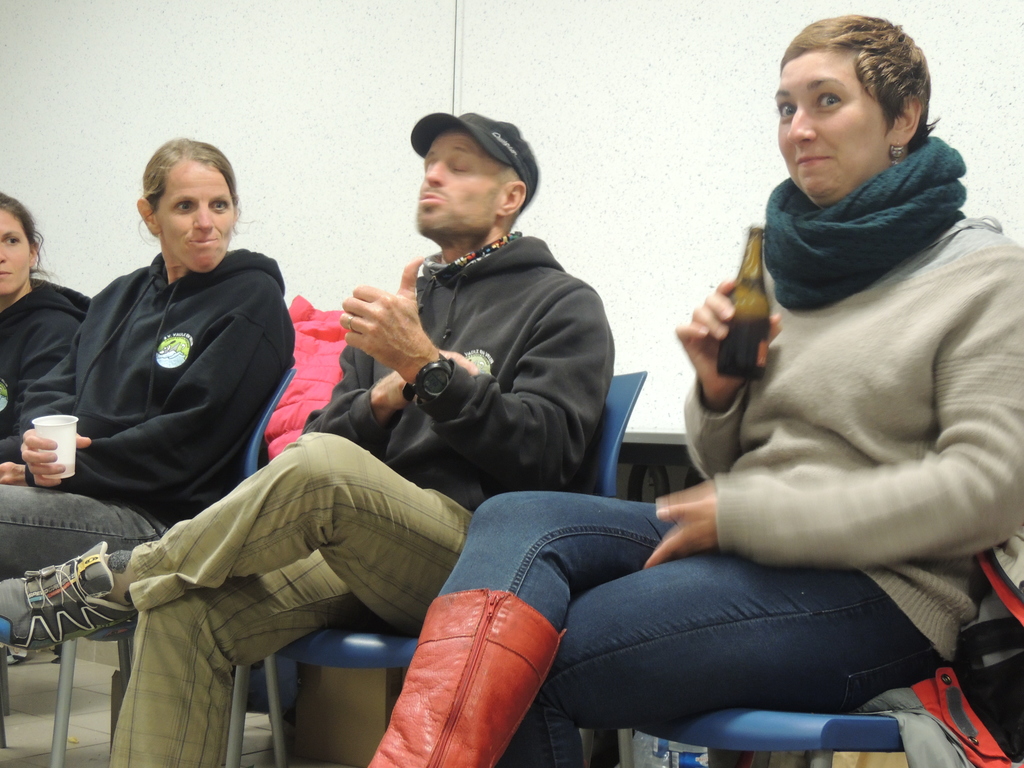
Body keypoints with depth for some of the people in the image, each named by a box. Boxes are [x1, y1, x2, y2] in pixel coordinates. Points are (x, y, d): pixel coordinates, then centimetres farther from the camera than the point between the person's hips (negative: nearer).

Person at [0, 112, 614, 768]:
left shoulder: (562, 305, 7)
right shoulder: (402, 301, 26)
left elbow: (545, 457, -9)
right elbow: (325, 434, 18)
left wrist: (429, 367, -17)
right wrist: (386, 399, -3)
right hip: (361, 559, 6)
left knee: (323, 466, -33)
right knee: (183, 606, -19)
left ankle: (122, 576, -13)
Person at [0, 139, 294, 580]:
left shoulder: (252, 300, -1)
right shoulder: (121, 296, 21)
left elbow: (186, 441, -10)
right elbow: (52, 390, 17)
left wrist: (73, 468, -11)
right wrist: (38, 442, -6)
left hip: (163, 516, -7)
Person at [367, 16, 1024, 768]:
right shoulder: (786, 261, 16)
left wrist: (747, 512, -15)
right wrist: (718, 388, -4)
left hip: (874, 590, -5)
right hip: (745, 550, 6)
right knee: (517, 519, -23)